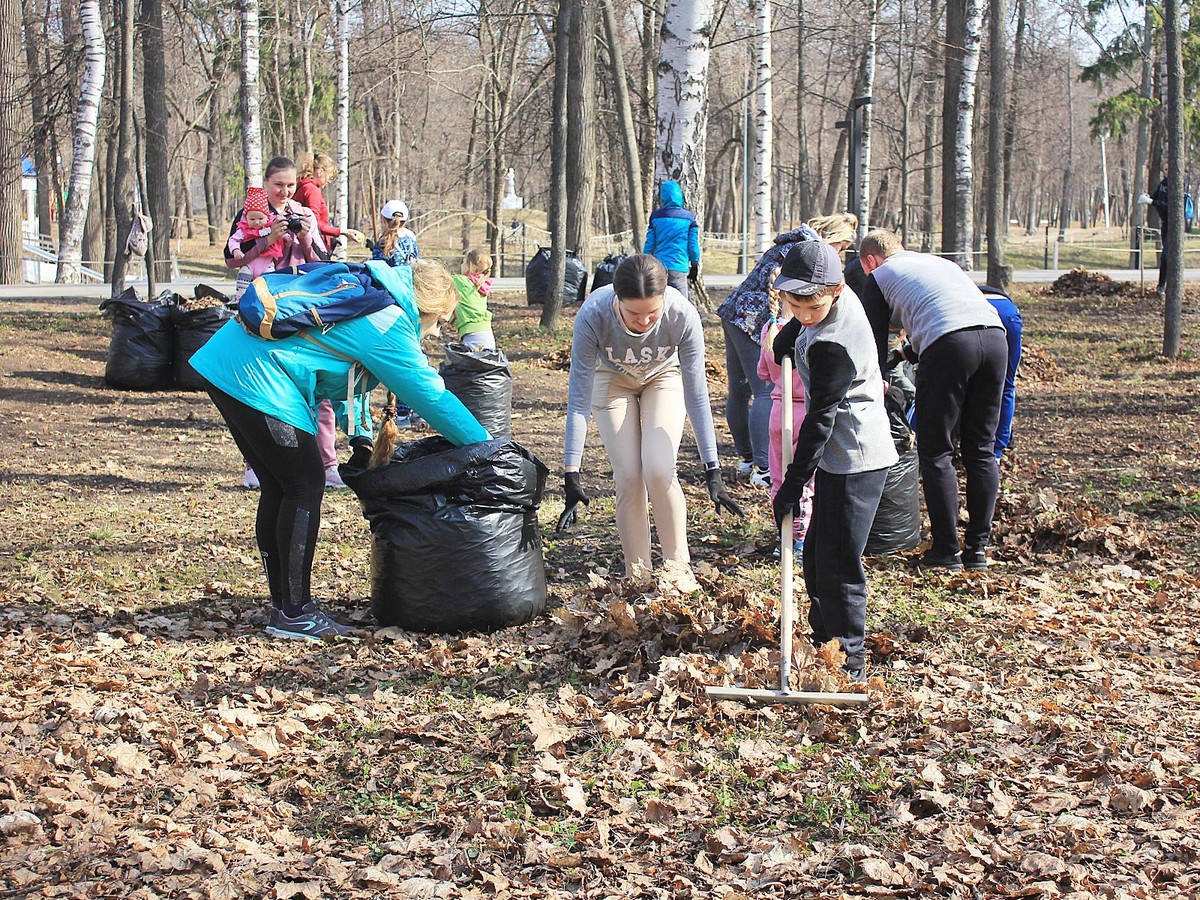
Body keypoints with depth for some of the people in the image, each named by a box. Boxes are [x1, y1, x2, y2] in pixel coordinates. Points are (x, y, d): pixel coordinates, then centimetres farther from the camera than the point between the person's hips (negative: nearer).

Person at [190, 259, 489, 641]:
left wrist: (361, 435, 18)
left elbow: (340, 368, 27)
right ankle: (294, 613, 1)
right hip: (258, 380, -10)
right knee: (305, 488, -3)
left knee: (279, 489, 15)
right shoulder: (387, 323, -10)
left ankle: (284, 604, 22)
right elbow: (431, 395, -9)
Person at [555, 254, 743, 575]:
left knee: (658, 471, -18)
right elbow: (579, 399, -31)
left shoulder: (683, 316, -36)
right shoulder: (592, 316, -37)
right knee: (629, 477, -10)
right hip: (612, 379, 0)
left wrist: (712, 471, -27)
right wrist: (571, 474, -33)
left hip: (663, 377, 0)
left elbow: (696, 395, -27)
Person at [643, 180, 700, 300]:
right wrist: (696, 264, 15)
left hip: (658, 267, 3)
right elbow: (693, 245, 1)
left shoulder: (655, 217, 3)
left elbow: (649, 245, 5)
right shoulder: (689, 218, -1)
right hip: (679, 268, -3)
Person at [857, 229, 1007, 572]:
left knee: (936, 452, 5)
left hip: (948, 342, -5)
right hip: (995, 335, 5)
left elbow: (876, 346, 18)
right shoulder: (939, 262, 36)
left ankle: (947, 550, 3)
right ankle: (978, 548, 14)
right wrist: (909, 356, 41)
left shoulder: (879, 277, 21)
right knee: (981, 450, 13)